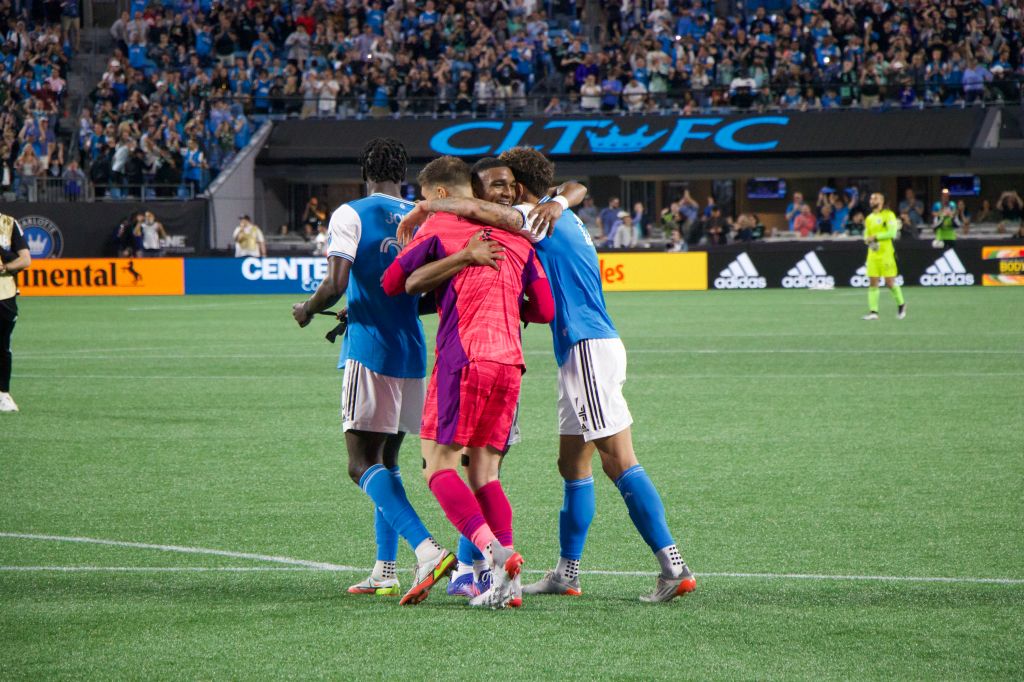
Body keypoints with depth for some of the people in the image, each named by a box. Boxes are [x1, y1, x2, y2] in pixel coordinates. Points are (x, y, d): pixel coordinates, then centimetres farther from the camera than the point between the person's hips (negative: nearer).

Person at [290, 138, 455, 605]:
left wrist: (307, 311, 5)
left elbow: (336, 284, -16)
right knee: (387, 460, 17)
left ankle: (427, 551, -30)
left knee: (363, 464, -9)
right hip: (413, 355, 6)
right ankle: (385, 571, 16)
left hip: (368, 352, -6)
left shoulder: (350, 215, -6)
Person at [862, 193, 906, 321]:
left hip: (886, 254, -6)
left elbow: (892, 232, -13)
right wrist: (867, 240, -1)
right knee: (872, 283, -2)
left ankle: (901, 304, 16)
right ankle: (873, 311, -3)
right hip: (872, 255, 6)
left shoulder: (888, 215, -3)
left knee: (890, 282, -6)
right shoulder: (869, 218, 17)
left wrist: (875, 237, -13)